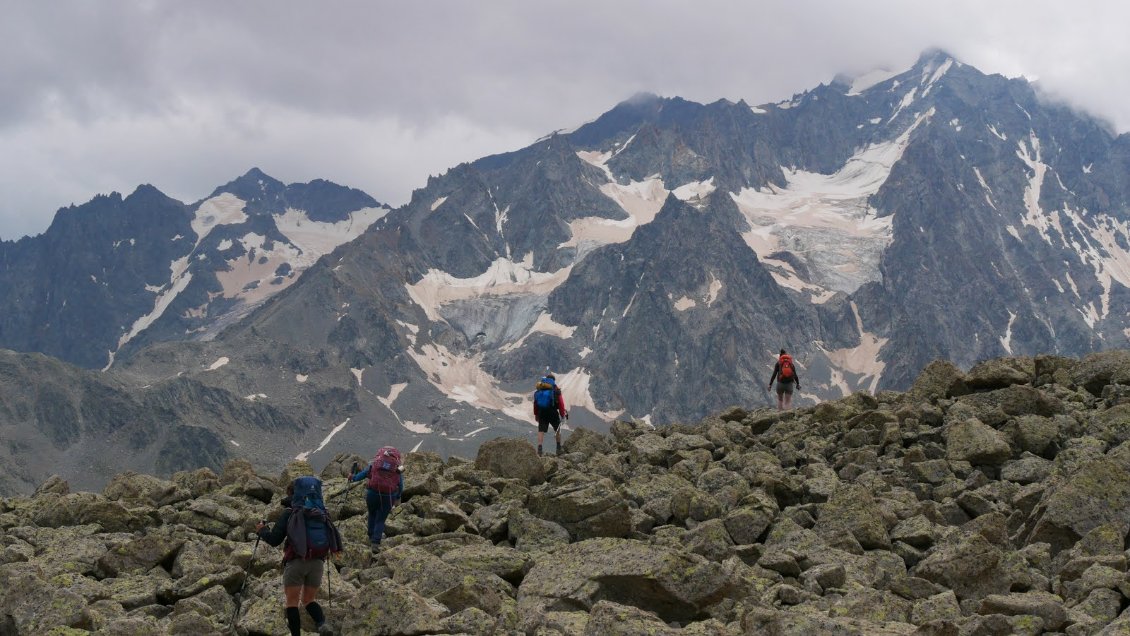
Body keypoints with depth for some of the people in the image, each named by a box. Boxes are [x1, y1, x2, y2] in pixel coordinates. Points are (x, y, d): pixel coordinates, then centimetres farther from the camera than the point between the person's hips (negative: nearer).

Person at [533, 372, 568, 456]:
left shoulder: (538, 389, 11)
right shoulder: (555, 389, 0)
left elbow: (535, 403, 14)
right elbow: (560, 403, -4)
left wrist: (536, 414, 22)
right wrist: (563, 414, 4)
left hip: (541, 412, 2)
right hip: (553, 412, -2)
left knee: (541, 430, 2)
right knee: (557, 429, 16)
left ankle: (539, 448, -13)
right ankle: (559, 448, 17)